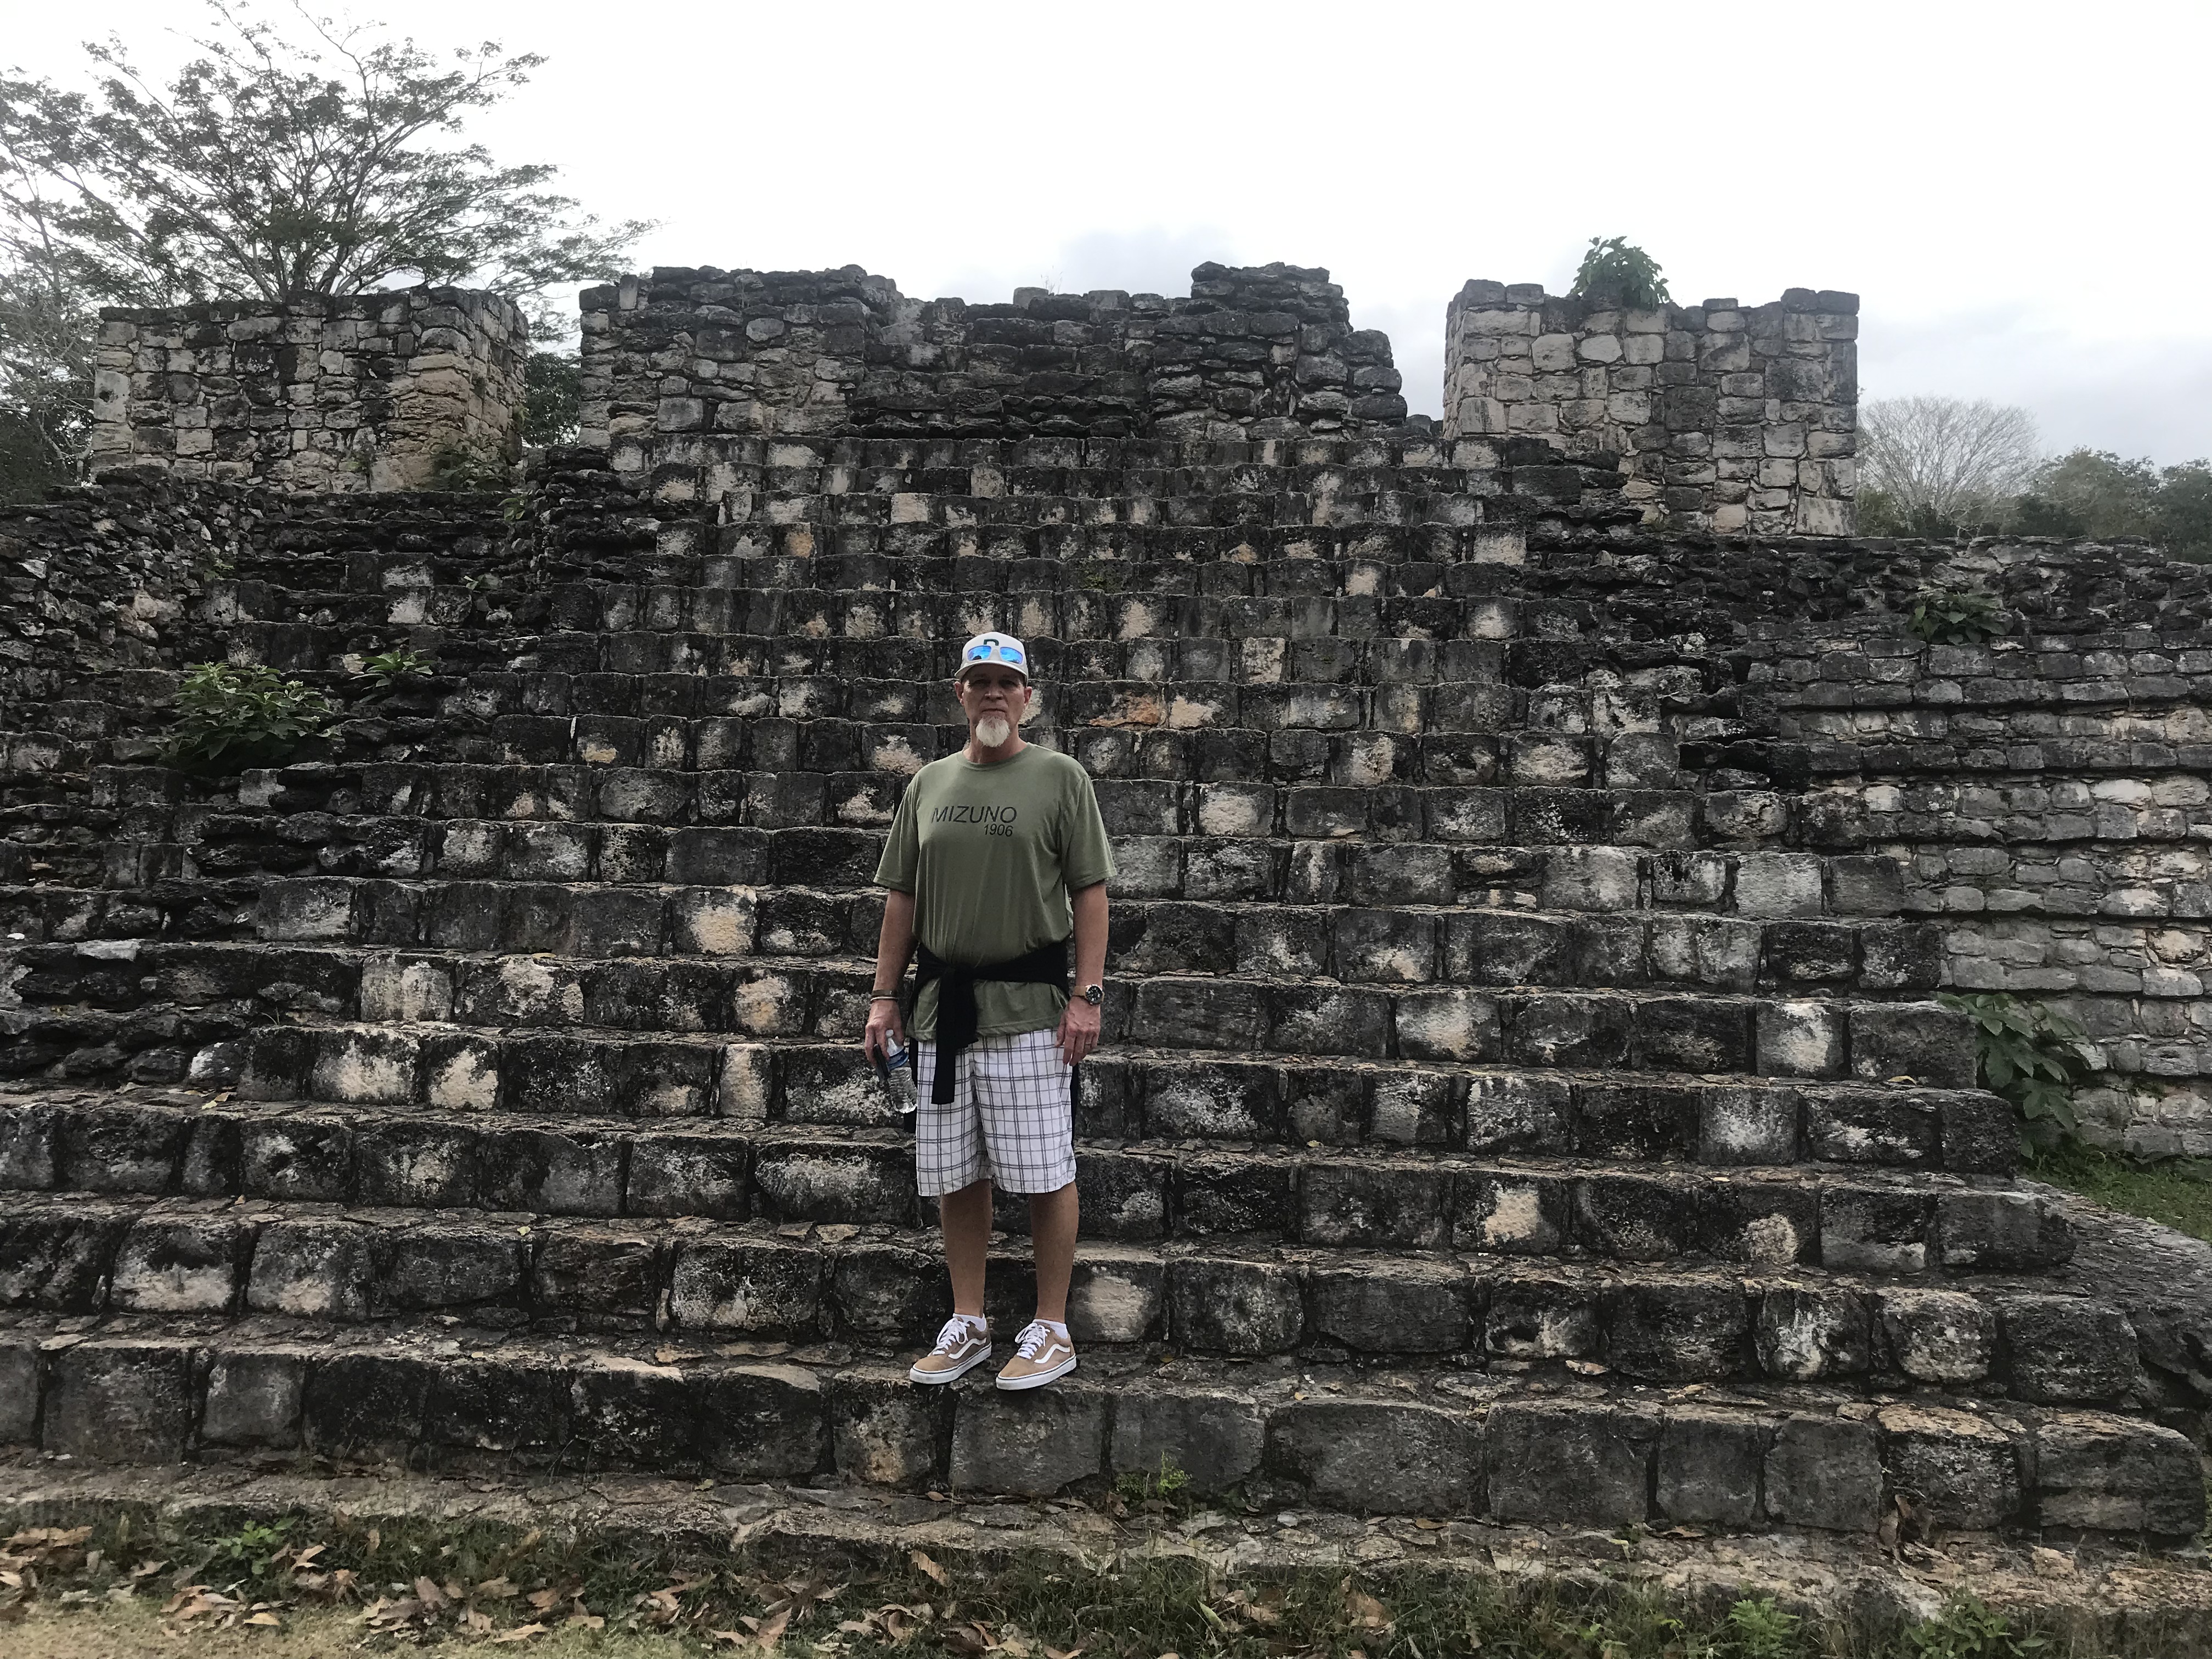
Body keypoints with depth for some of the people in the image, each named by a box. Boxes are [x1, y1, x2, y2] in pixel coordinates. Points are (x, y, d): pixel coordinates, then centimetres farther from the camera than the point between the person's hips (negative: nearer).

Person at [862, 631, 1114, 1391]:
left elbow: (1089, 891, -4)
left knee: (1043, 1173, 0)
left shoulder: (1060, 777, 0)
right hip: (941, 1004, 5)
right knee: (955, 1176, 11)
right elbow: (901, 896, 14)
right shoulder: (929, 784, 13)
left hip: (1028, 1006, -4)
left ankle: (1051, 1330, 14)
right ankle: (968, 1327, 24)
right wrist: (883, 997, 9)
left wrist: (1087, 995, -11)